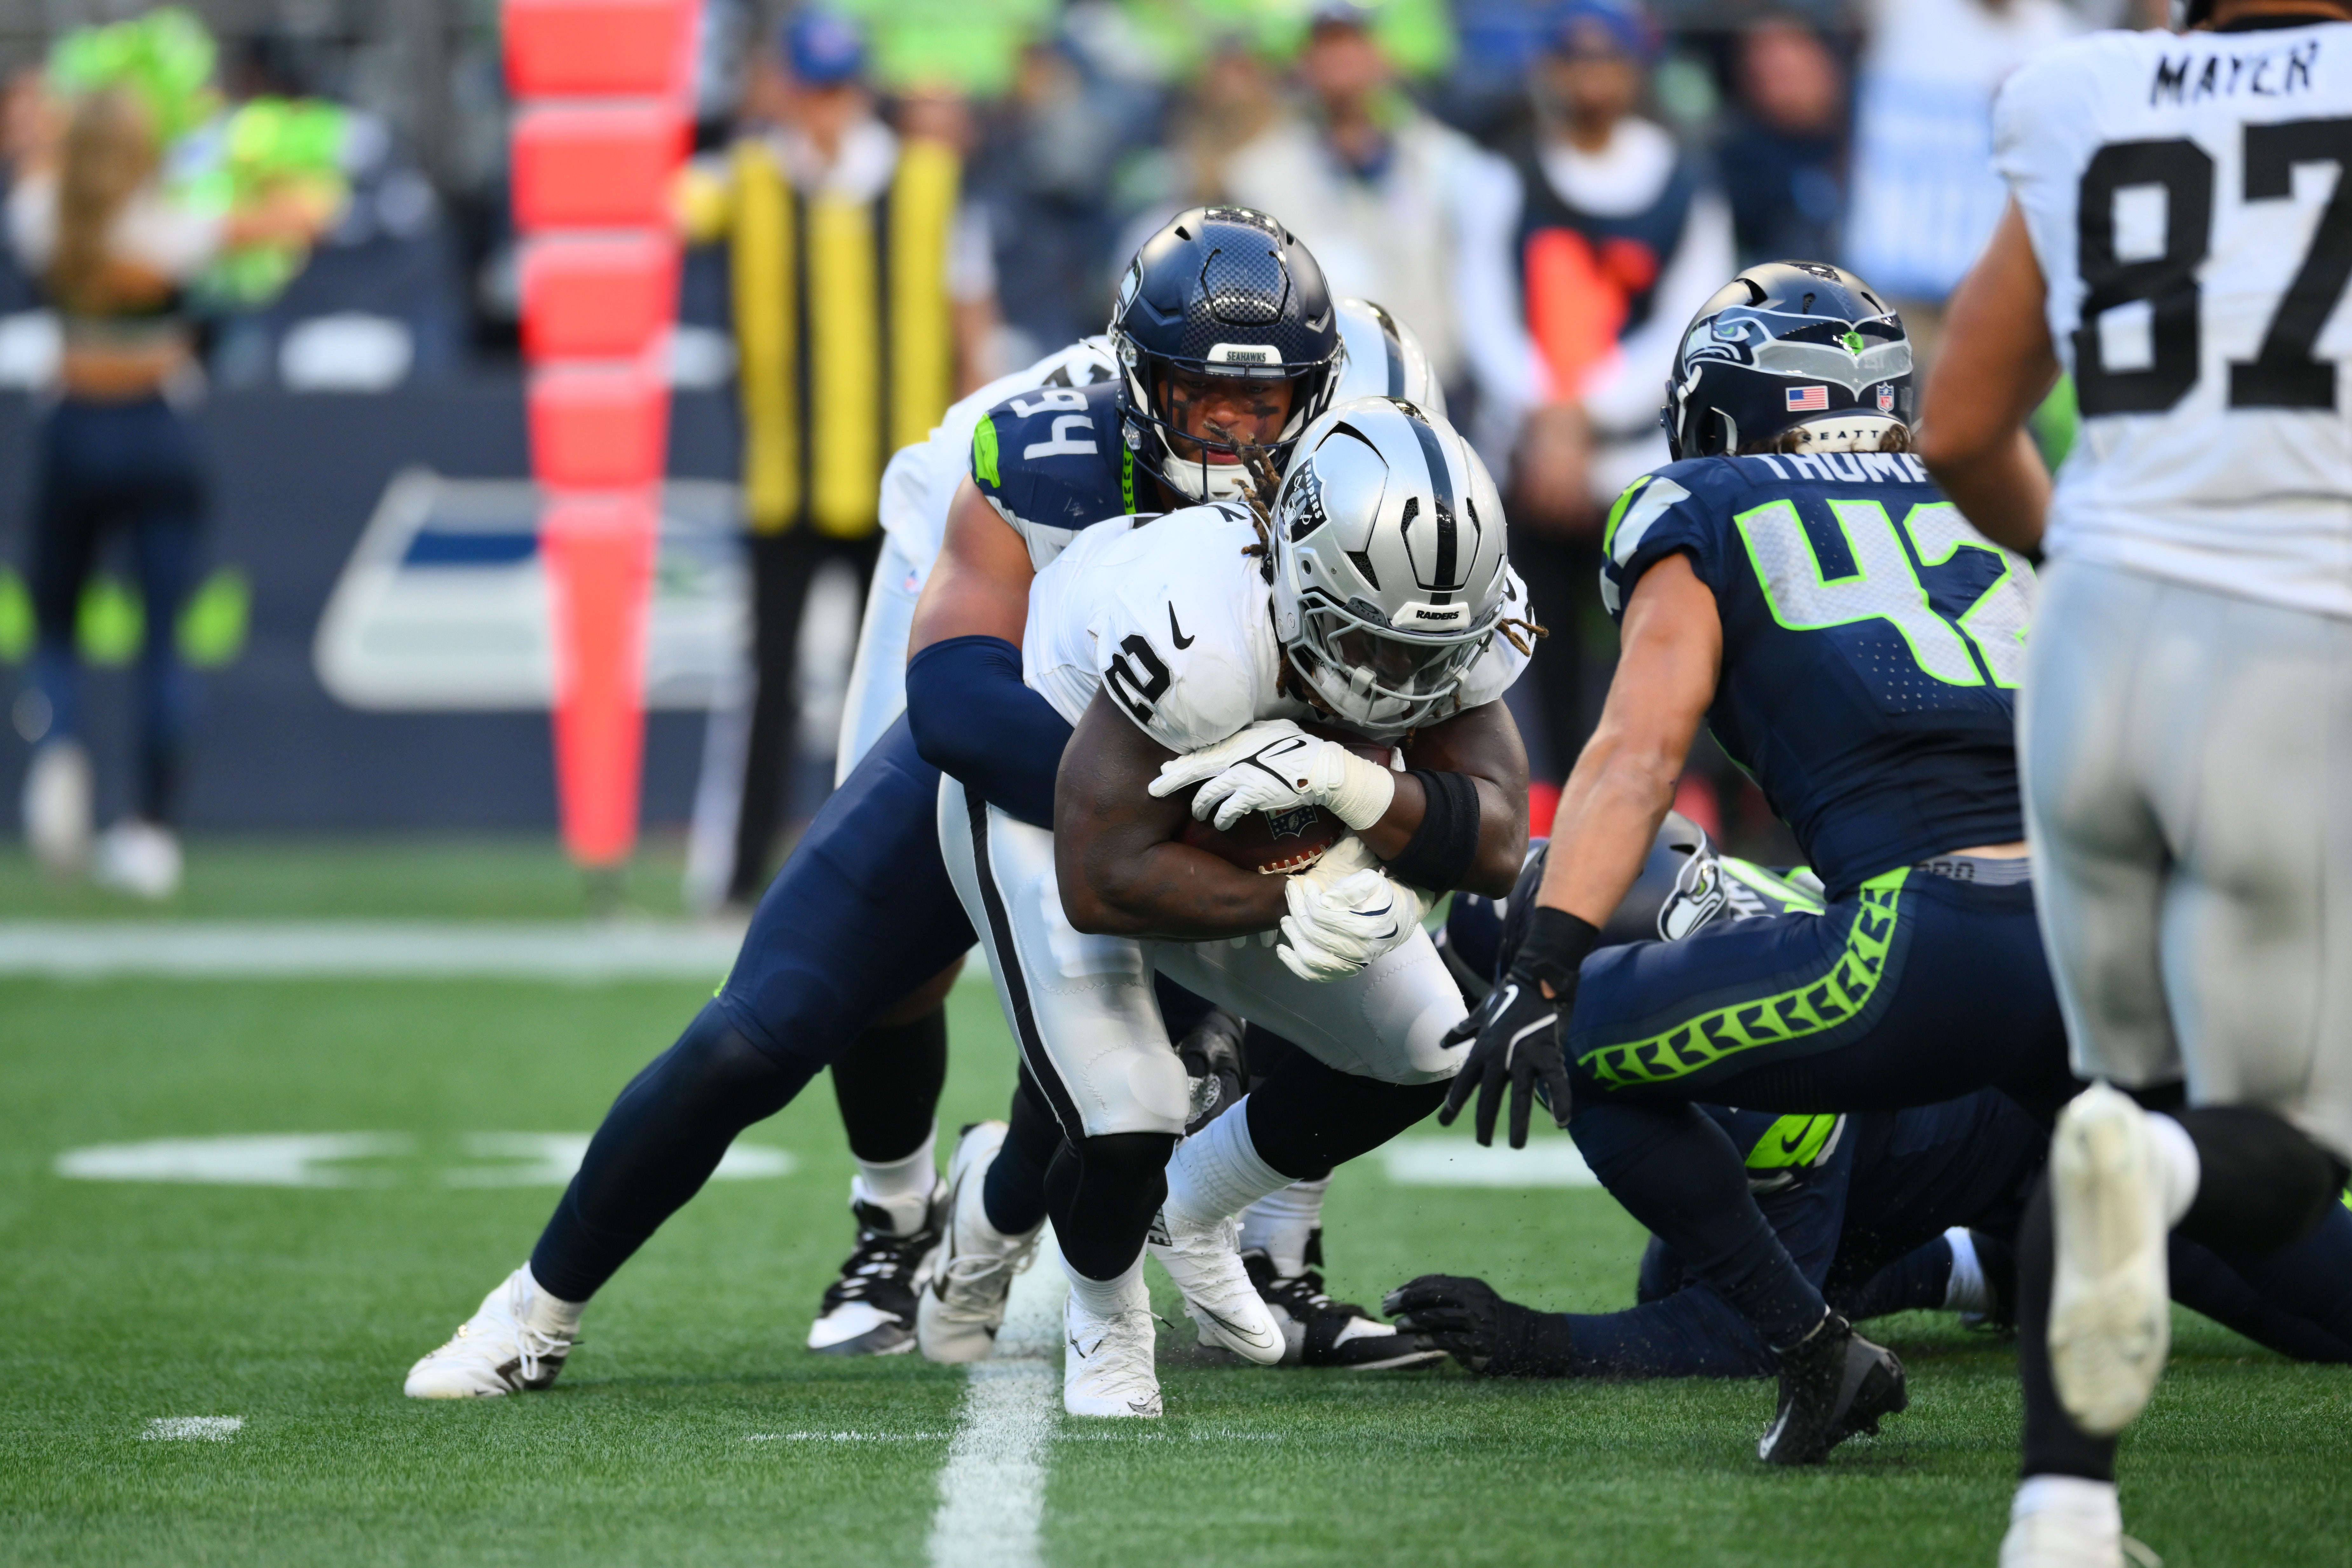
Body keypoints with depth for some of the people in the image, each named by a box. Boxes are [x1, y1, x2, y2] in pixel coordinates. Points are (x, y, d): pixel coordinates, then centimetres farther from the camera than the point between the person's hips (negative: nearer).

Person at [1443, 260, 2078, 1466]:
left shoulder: (1707, 517, 16)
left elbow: (1640, 757, 4)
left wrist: (1543, 975, -2)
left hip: (1935, 938, -5)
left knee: (1576, 1042, 12)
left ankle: (1815, 1352, 5)